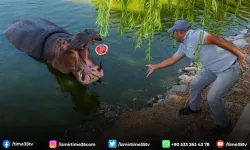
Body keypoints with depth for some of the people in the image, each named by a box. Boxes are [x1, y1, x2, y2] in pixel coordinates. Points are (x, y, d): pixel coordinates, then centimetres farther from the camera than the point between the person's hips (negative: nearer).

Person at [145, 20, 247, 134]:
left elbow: (217, 39, -32)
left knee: (212, 98, -6)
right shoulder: (184, 46, 6)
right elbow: (172, 59, 18)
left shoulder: (194, 35, -24)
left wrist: (239, 55, -34)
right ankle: (194, 107, 45)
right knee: (195, 84, 17)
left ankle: (223, 123, 22)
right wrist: (155, 66, 23)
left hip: (230, 68, -9)